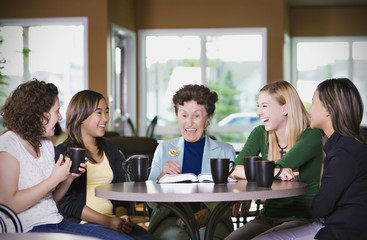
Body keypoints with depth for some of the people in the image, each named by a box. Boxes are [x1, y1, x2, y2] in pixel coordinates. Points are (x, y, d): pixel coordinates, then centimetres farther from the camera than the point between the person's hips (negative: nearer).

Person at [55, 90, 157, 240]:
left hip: (113, 220, 6)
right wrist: (108, 221, -15)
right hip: (82, 224, -5)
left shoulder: (110, 150, 18)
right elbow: (67, 203, -9)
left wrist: (121, 216, -6)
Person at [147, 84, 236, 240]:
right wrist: (162, 177, -9)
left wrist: (207, 214, -18)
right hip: (170, 219, 1)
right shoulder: (164, 149, 16)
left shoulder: (225, 151, 13)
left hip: (211, 222, -1)